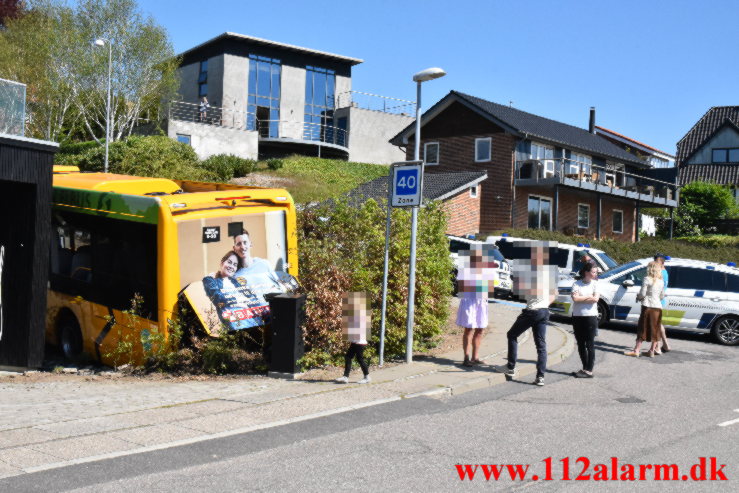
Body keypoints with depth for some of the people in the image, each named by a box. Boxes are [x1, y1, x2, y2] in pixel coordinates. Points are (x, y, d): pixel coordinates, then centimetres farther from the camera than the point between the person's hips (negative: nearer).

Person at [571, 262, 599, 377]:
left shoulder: (595, 284, 0)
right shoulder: (577, 284, 0)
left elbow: (595, 299, -13)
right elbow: (575, 298, -14)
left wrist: (581, 297, -11)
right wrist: (588, 296, -10)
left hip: (591, 317, -2)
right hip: (577, 317, 2)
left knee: (590, 345, 1)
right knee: (580, 344, 10)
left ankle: (589, 371, 3)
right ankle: (585, 368, 22)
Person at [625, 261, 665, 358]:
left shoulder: (647, 279, -9)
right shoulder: (661, 281, 8)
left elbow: (642, 293, -12)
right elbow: (662, 296, 13)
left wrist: (638, 297, 8)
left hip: (648, 306, -5)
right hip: (658, 306, 5)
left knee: (643, 328, 0)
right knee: (655, 329, 10)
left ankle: (636, 350, -1)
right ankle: (652, 351, 15)